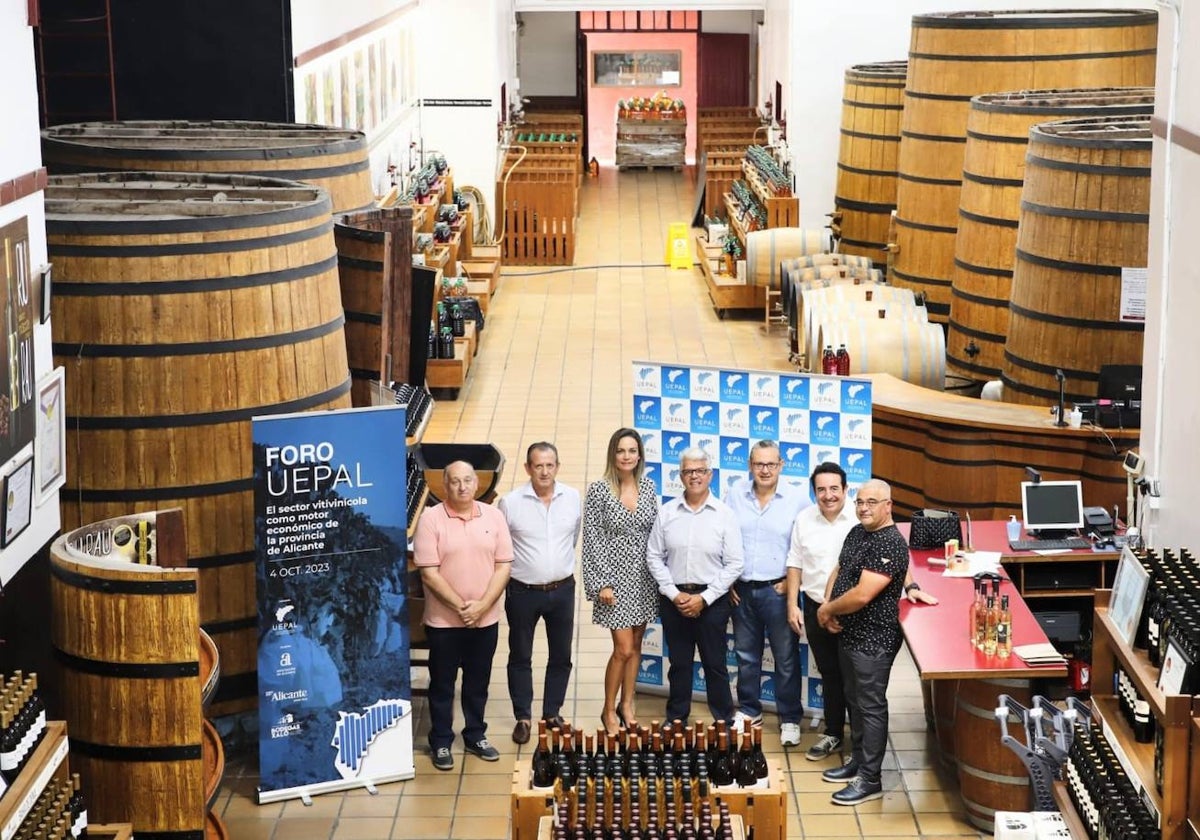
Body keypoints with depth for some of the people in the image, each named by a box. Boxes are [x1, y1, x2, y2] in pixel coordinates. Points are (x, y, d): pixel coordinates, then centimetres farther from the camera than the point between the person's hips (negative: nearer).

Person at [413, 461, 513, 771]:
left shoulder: (493, 516, 0)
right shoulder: (431, 519, -9)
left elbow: (503, 566, -1)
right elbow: (429, 573, -12)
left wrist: (482, 605, -12)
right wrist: (460, 607, -16)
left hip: (486, 619, 3)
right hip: (443, 620, -3)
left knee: (478, 682, 14)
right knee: (442, 683, 8)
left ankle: (475, 736, 29)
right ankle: (441, 742, 19)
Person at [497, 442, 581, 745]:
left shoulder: (573, 499, -4)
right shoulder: (510, 503, -13)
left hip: (562, 591, 2)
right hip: (523, 592, -2)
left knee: (561, 657, 13)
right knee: (520, 657, 9)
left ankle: (552, 713, 29)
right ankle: (522, 717, 23)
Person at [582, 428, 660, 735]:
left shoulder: (648, 487, 4)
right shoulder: (598, 490, -9)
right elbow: (592, 539, -9)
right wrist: (600, 583, -13)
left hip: (645, 577, 4)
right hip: (616, 576, -4)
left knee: (636, 644, 11)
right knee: (623, 649, -6)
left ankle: (627, 703, 25)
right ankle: (609, 710, 11)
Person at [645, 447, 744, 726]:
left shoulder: (724, 514, -4)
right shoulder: (666, 512, 2)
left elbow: (734, 564, -5)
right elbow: (654, 557, 3)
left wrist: (704, 598, -10)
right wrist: (674, 594, -7)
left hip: (711, 600, -2)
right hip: (673, 597, 2)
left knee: (715, 664, 5)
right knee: (679, 663, 11)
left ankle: (724, 723, 15)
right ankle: (676, 721, 22)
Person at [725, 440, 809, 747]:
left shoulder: (797, 498, -6)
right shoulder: (735, 494, 1)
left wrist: (793, 581, -7)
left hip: (778, 590, -3)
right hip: (741, 590, 3)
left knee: (787, 658, 2)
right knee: (746, 655, 15)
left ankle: (790, 719, 13)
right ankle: (749, 710, 30)